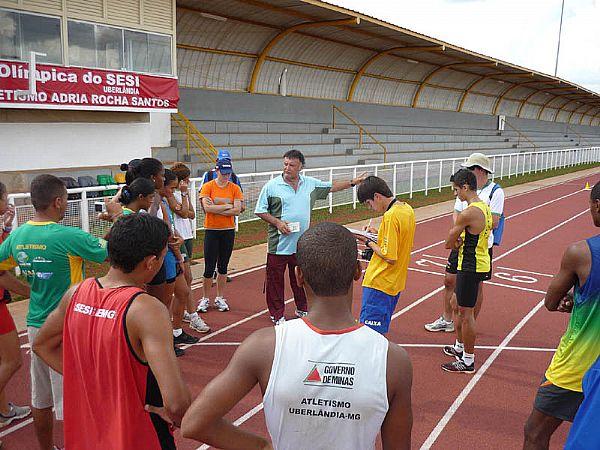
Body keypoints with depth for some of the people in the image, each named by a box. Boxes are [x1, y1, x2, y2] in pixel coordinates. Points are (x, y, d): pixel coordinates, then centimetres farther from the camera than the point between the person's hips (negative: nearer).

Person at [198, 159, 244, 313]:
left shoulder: (235, 188, 1)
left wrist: (216, 209, -13)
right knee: (209, 267, 1)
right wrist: (227, 206, -11)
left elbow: (237, 210, -9)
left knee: (223, 266, 11)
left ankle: (220, 298, 23)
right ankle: (205, 299, 15)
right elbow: (207, 208, -17)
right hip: (211, 231, -2)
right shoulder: (207, 187, -4)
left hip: (228, 231, 2)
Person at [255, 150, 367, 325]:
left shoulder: (311, 184, 6)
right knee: (275, 281, 4)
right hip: (278, 246, -3)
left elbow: (332, 186, 20)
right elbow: (260, 211, -2)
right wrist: (277, 222, -13)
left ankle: (302, 309, 35)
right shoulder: (271, 186, -5)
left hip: (302, 245, 3)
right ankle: (277, 315, 19)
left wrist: (353, 182, 17)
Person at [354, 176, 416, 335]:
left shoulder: (390, 216, -22)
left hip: (379, 283, -10)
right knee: (380, 331, 20)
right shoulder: (407, 209, 6)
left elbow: (390, 257, -22)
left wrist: (368, 242, -11)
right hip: (396, 282, 10)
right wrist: (379, 233, 9)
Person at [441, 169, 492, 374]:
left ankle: (468, 361, 12)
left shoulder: (468, 213, -23)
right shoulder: (485, 207, 8)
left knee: (466, 312, 1)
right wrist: (460, 241, -2)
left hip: (470, 268, -10)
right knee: (458, 305, 22)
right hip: (480, 263, 10)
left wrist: (456, 242, 6)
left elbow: (449, 243, -15)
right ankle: (459, 347, 39)